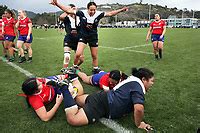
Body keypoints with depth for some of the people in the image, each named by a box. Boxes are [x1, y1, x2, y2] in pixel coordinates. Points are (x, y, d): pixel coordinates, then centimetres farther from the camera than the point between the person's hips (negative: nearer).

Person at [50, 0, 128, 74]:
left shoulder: (98, 14, -11)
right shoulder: (82, 13, -15)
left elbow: (110, 13, -2)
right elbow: (68, 10, -14)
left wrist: (121, 10, -6)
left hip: (93, 37, 2)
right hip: (83, 36, -2)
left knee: (95, 56, 10)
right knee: (78, 54, -15)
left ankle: (96, 70, 29)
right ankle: (74, 68, 11)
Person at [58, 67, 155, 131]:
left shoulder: (133, 80, 12)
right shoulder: (138, 86, -17)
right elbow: (139, 109, -33)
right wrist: (138, 124, -15)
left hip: (103, 97, 10)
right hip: (103, 105, -10)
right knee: (73, 120, -21)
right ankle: (65, 88, -12)